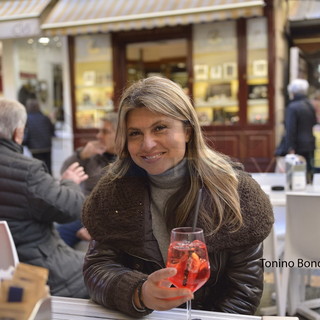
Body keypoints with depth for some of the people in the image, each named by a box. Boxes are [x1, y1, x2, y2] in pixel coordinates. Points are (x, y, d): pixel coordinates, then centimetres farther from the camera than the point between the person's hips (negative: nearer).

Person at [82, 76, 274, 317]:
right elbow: (97, 267, -8)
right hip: (136, 315, 1)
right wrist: (139, 294, -27)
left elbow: (245, 282, -6)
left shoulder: (231, 189, -9)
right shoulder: (114, 188, -5)